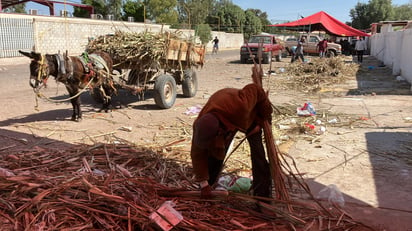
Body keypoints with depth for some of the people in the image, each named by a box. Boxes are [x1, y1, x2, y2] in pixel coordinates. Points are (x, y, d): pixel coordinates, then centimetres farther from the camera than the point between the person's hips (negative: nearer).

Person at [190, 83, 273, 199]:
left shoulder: (240, 107, -50)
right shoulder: (200, 126, -36)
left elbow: (256, 90, -31)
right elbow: (198, 155, -24)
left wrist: (266, 114, -16)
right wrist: (203, 184, -22)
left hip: (249, 116, -2)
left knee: (258, 155, -10)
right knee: (215, 154, -5)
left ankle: (262, 195, 1)